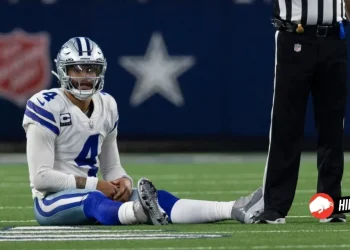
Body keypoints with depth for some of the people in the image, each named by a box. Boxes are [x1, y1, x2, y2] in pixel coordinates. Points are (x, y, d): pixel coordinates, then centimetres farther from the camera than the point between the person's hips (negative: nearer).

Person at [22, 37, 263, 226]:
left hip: (87, 193, 7)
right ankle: (141, 211, -74)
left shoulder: (106, 106, 10)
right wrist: (95, 185, -19)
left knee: (157, 198, -16)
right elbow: (41, 176, -17)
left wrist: (123, 181, -8)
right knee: (92, 199, -40)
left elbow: (112, 167, 17)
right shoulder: (48, 106, -12)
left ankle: (235, 210, -34)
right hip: (53, 200, -7)